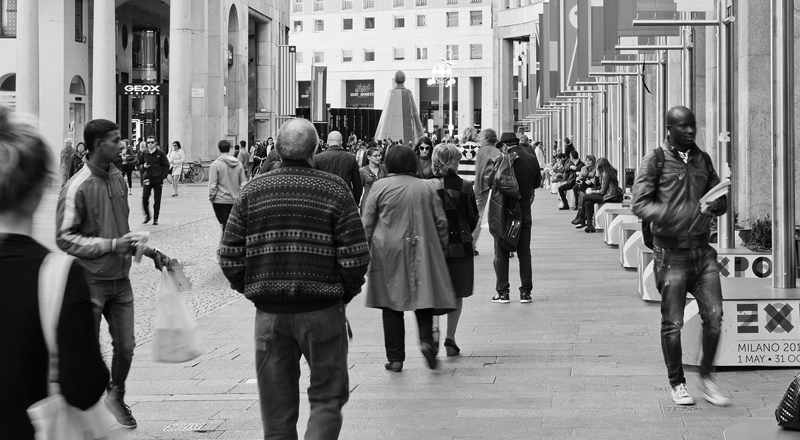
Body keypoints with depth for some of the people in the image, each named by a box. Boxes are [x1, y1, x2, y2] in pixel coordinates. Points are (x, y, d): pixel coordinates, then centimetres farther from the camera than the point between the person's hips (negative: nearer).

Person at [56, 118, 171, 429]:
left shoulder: (117, 178, 8)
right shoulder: (77, 188, -15)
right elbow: (65, 239, -16)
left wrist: (147, 250, 11)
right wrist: (113, 245, -21)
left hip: (120, 279, 6)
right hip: (90, 282, -6)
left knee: (126, 346, 9)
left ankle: (116, 397, 32)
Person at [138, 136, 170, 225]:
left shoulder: (160, 153, -1)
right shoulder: (144, 153, 6)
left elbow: (166, 165, 4)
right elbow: (140, 165, 18)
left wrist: (163, 176, -5)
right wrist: (143, 166, -5)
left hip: (157, 180, -2)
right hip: (147, 179, 2)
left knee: (157, 200, 2)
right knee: (144, 197, -11)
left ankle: (155, 219, 11)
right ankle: (147, 215, 7)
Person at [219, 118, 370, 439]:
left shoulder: (252, 192, 3)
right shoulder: (334, 190, -4)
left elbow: (229, 258, 0)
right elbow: (355, 257, -9)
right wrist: (345, 292, 8)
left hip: (269, 313, 2)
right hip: (322, 310, -2)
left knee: (277, 408, 12)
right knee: (327, 397, 9)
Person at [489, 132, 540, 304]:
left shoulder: (500, 160, -12)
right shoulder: (532, 160, 1)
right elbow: (536, 184, 10)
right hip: (524, 211, 3)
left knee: (501, 253, 5)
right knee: (524, 252, 11)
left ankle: (503, 292, 5)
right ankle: (525, 292, 10)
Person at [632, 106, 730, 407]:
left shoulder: (703, 159, 12)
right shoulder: (655, 160, -4)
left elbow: (720, 198, 19)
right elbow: (640, 204, -10)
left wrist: (714, 206, -5)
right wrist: (673, 215, -24)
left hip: (702, 250, 4)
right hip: (671, 253, -4)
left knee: (714, 317, -3)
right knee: (672, 324, 3)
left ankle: (706, 378, 15)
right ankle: (677, 383, 20)